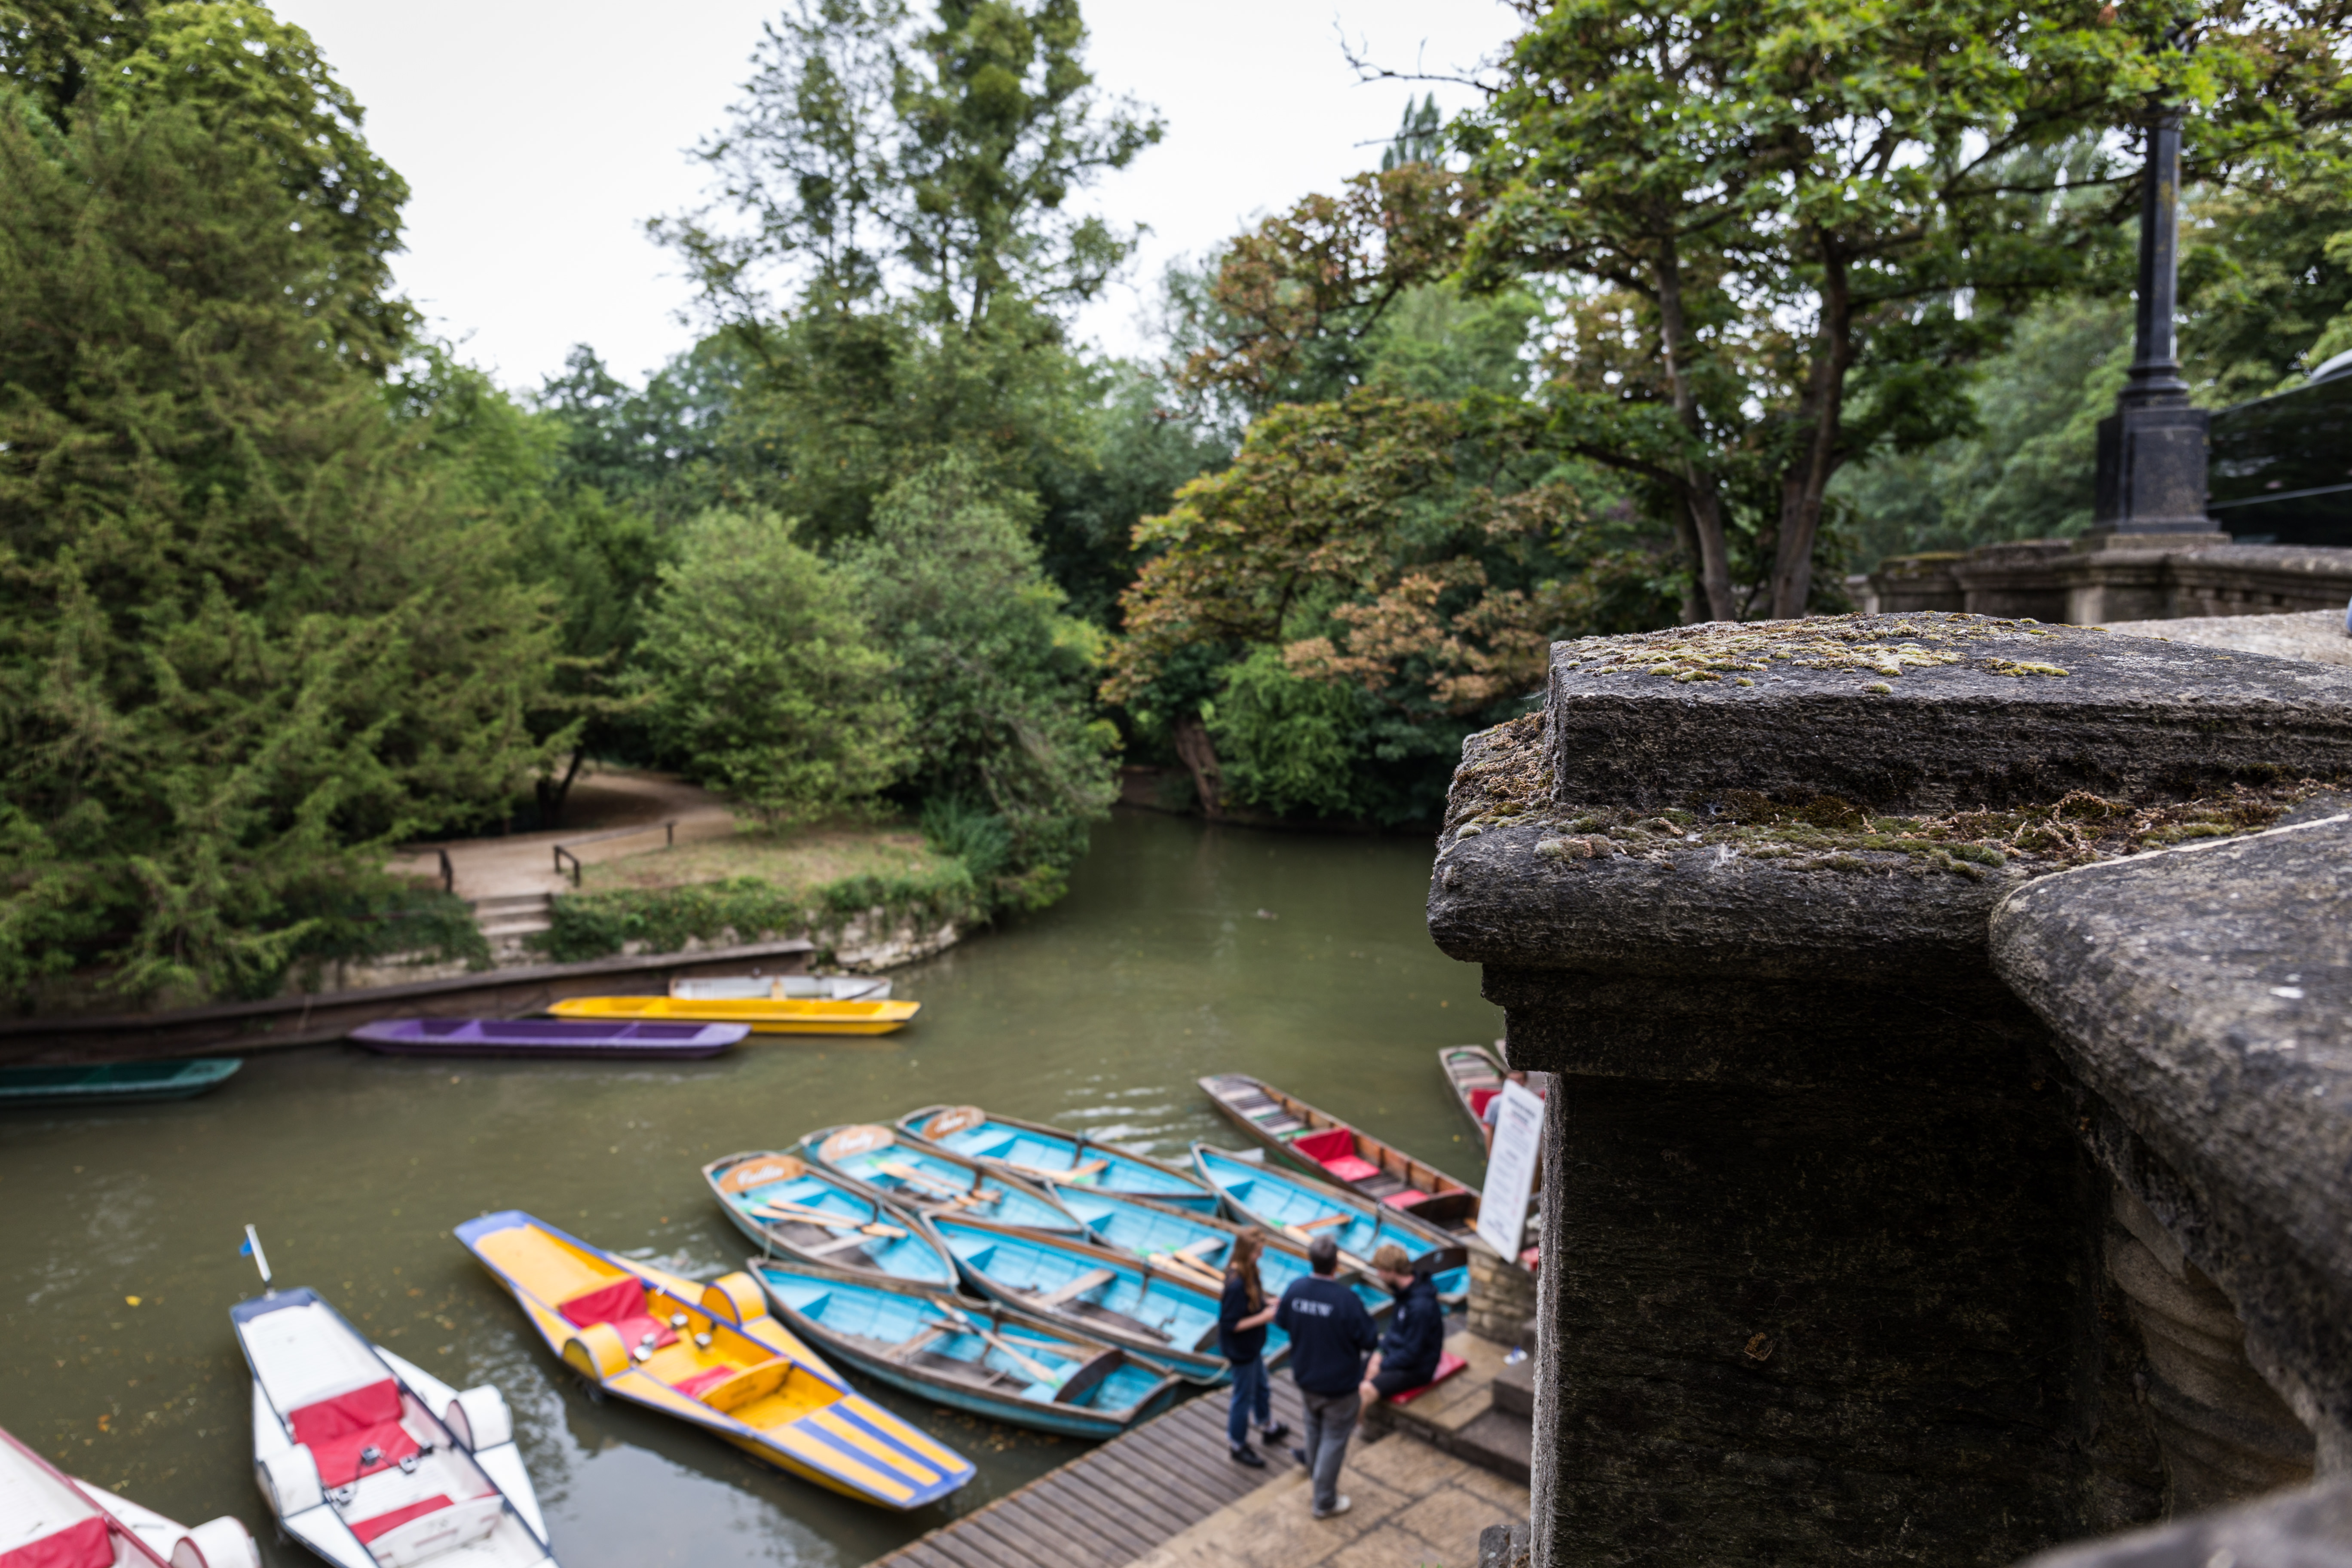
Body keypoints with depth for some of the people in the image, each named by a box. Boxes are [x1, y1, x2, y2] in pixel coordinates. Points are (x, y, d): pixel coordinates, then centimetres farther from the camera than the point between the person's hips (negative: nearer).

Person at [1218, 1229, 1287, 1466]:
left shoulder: (1247, 1271, -8)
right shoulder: (1236, 1284, -36)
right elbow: (1232, 1325, -30)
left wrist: (1268, 1304, -6)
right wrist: (1264, 1317, -26)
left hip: (1252, 1345, 9)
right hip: (1241, 1349, -9)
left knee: (1262, 1388, 29)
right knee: (1244, 1397, 13)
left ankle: (1269, 1428, 52)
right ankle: (1239, 1445, 35)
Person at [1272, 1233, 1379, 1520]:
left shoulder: (1296, 1288, -15)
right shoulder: (1346, 1299, -31)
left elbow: (1281, 1322, 2)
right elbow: (1369, 1340, -21)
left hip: (1306, 1378, 5)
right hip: (1338, 1385, -5)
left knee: (1315, 1427, 30)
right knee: (1334, 1439, 13)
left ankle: (1314, 1466, 55)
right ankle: (1325, 1502, 26)